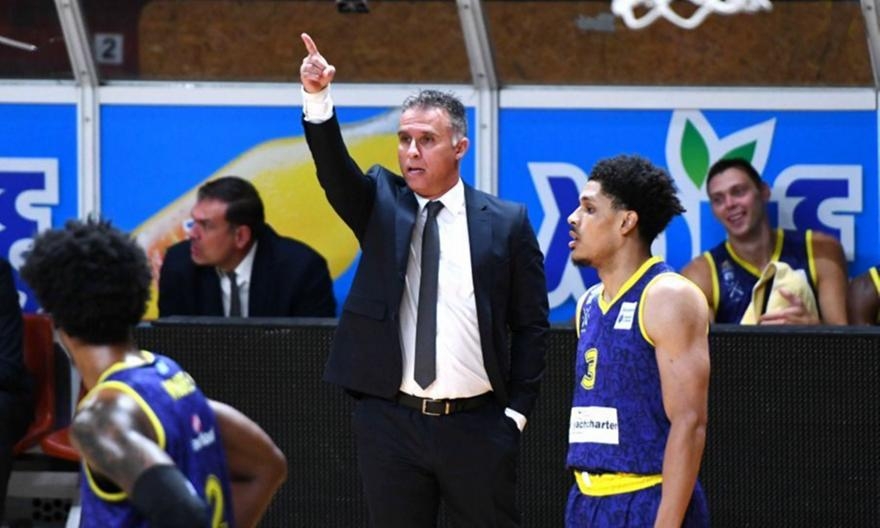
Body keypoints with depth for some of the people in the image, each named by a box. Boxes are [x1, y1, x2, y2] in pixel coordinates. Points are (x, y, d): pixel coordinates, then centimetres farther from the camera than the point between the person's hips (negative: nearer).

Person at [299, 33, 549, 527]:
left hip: (478, 426, -1)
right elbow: (335, 170, -13)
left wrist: (517, 412, -2)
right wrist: (317, 99, -30)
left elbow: (531, 325, 4)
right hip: (390, 421, 2)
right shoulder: (381, 204, 6)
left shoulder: (507, 223, 1)